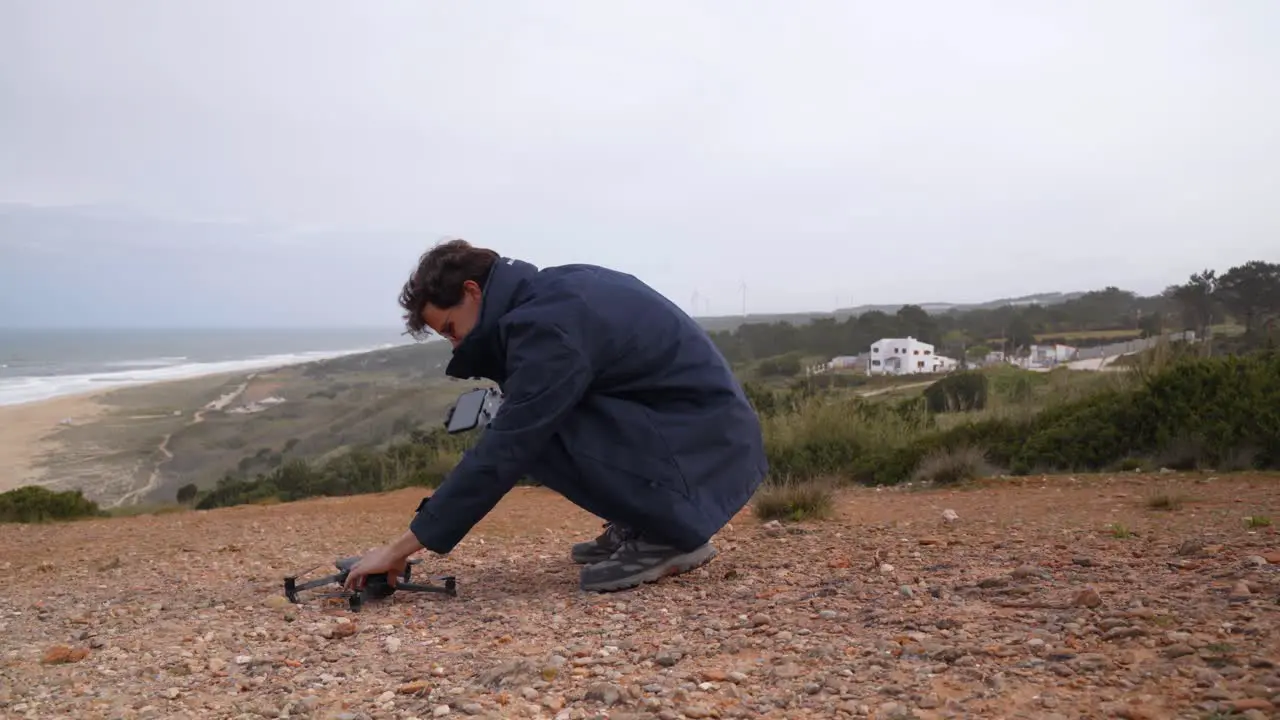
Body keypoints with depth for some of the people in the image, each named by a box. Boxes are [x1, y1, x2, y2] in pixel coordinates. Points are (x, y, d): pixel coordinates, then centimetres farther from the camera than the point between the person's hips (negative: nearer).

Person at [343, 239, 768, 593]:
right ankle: (640, 525, 13)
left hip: (704, 452, -9)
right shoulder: (552, 290, 8)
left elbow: (503, 452, -22)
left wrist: (399, 549, -16)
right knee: (531, 420, 10)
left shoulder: (550, 324, -21)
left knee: (532, 429, -19)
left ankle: (671, 537, -8)